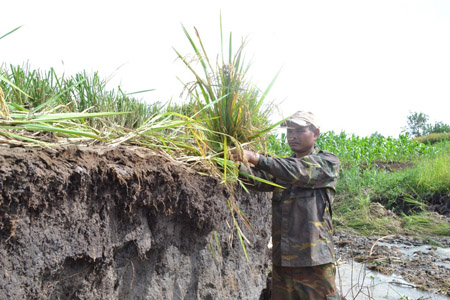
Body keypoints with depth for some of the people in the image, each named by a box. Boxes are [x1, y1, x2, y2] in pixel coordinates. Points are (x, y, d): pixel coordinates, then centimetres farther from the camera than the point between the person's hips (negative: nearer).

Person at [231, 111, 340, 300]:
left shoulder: (328, 162, 0)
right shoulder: (281, 165, 16)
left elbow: (297, 172, -19)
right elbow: (258, 179, -3)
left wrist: (255, 158, -28)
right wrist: (238, 163, -23)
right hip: (282, 258, 5)